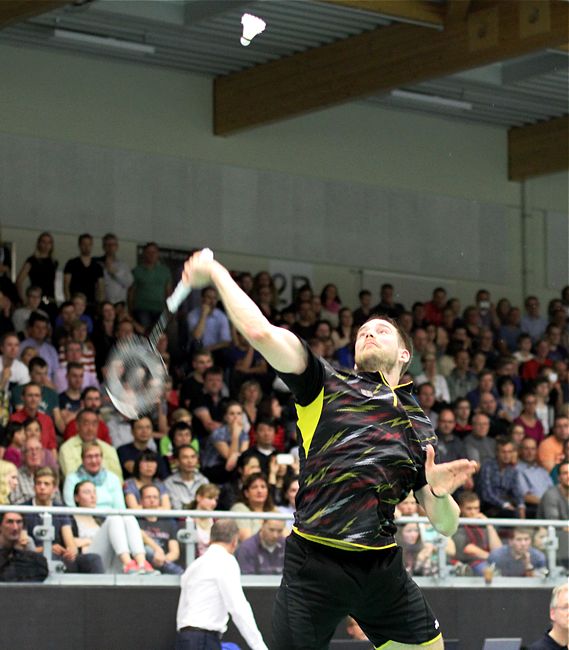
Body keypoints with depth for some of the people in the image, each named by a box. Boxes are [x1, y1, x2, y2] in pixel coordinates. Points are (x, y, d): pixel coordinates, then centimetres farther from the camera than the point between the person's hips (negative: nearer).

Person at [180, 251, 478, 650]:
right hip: (315, 562, -4)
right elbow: (261, 333, -9)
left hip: (383, 569, 4)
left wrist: (440, 494, -7)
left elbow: (446, 526, 14)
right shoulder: (326, 386, 7)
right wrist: (216, 273, -3)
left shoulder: (420, 426, 17)